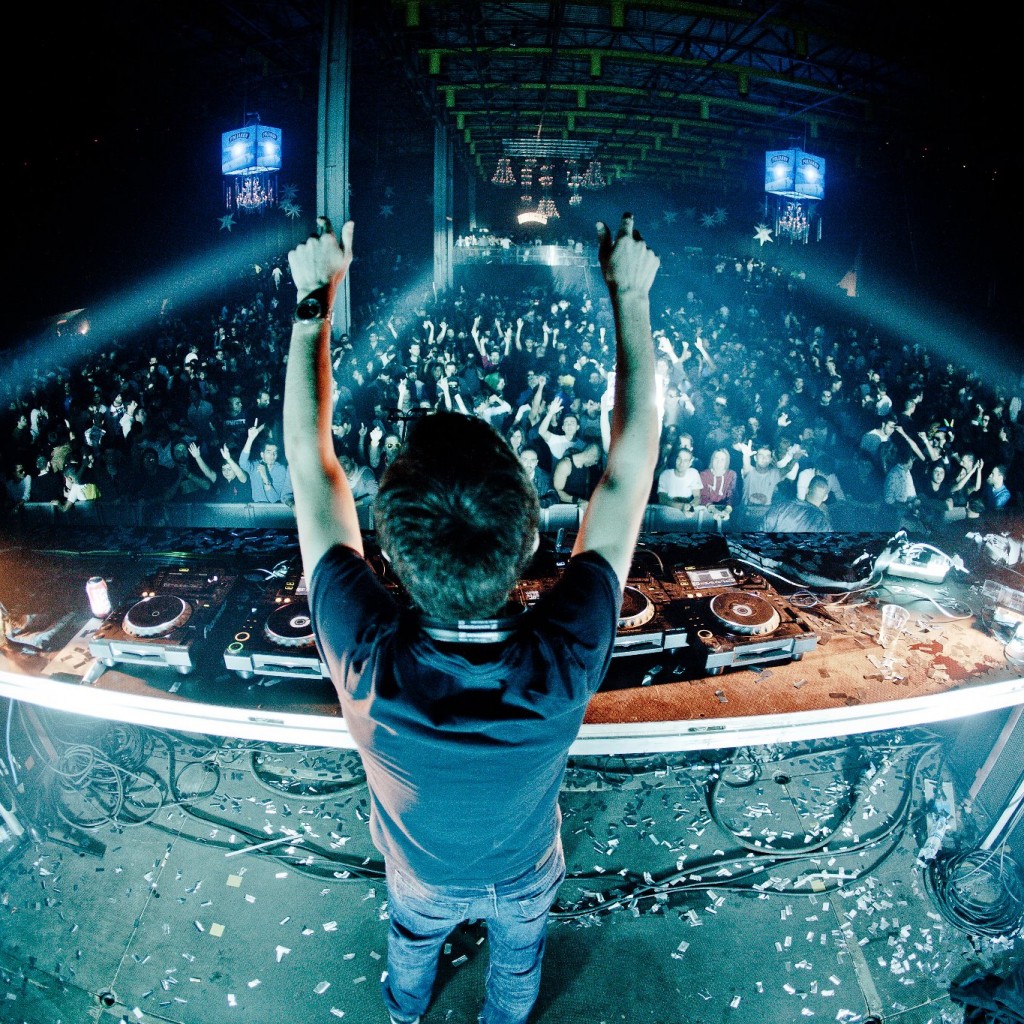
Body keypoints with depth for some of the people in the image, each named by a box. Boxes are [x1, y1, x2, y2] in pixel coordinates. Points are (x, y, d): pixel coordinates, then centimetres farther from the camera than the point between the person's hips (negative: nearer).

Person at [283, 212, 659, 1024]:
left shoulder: (368, 659, -45)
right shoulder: (565, 661, -46)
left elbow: (309, 459, -35)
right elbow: (630, 462, -36)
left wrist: (315, 299, -26)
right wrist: (630, 296, -28)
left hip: (422, 872, 1)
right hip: (524, 872, -1)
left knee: (412, 938, 37)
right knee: (518, 953, 35)